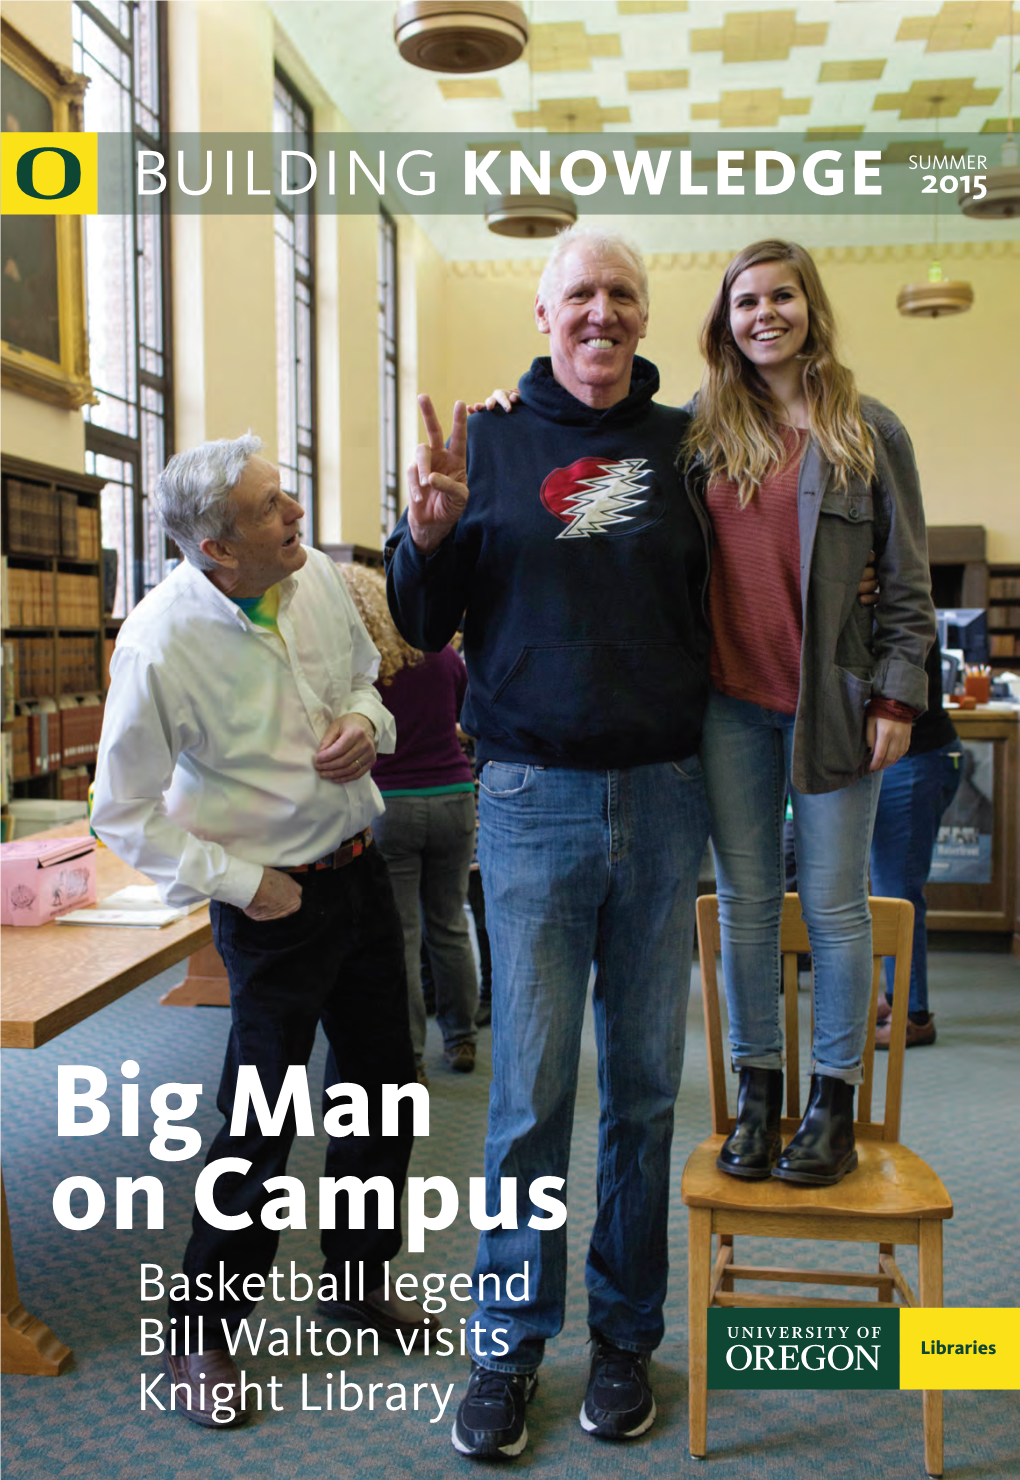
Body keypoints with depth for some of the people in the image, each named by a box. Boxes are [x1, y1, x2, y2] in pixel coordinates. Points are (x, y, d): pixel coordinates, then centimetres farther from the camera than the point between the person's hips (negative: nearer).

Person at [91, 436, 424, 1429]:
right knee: (260, 1124, 2)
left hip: (362, 870, 7)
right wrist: (238, 883, -16)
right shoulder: (159, 644, -22)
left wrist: (367, 726, -8)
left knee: (382, 1086, 17)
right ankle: (201, 1335, 25)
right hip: (276, 900, -6)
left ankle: (357, 1280, 40)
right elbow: (125, 815, -14)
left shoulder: (317, 577, -4)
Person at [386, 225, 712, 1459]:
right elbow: (424, 626, 4)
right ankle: (507, 1344, 22)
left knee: (644, 1085, 11)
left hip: (663, 799, 2)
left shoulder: (684, 443, 6)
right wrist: (427, 535, -14)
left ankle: (626, 1334, 28)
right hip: (534, 801, -1)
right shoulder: (490, 443, 3)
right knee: (530, 1091, 4)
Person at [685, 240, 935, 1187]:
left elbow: (907, 582, 3)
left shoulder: (869, 432, 3)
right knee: (744, 903, 8)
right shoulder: (702, 429, 8)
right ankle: (755, 1093, 21)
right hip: (729, 702, 2)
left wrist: (897, 696, -3)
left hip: (831, 701, -2)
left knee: (833, 904, 4)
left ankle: (833, 1105, 18)